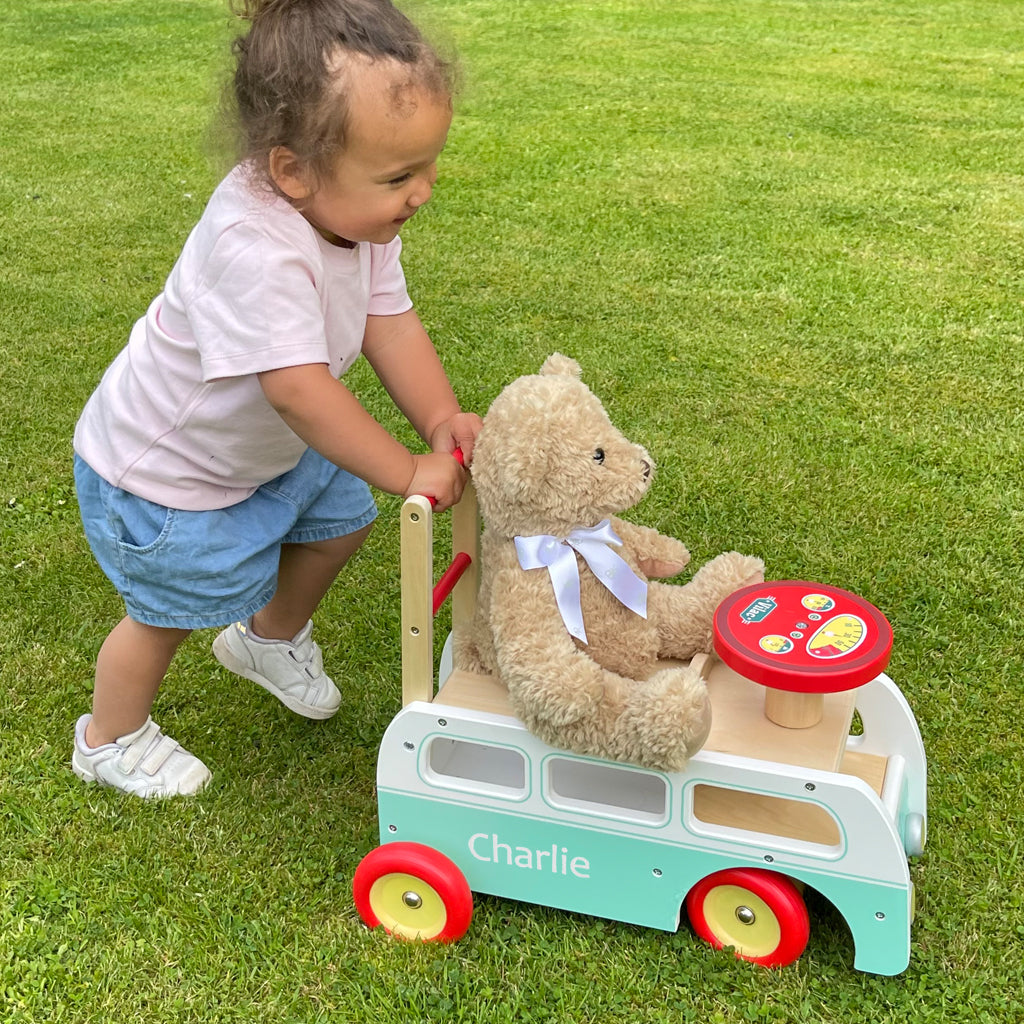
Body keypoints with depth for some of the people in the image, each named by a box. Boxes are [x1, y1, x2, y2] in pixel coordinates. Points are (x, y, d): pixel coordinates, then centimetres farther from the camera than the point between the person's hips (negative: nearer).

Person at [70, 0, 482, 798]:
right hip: (164, 469, -8)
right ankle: (111, 740, 37)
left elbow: (391, 322, -13)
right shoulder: (255, 249, -42)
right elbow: (300, 389, -42)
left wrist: (443, 420, -27)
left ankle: (270, 640, 48)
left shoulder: (360, 212, -13)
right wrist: (408, 472, -36)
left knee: (341, 519, 19)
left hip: (268, 447, 8)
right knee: (169, 610, 7)